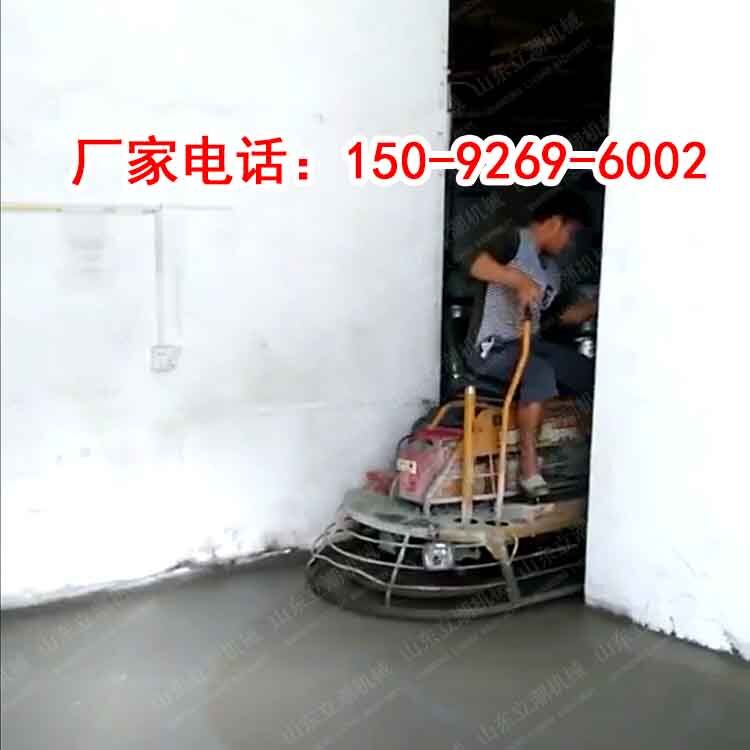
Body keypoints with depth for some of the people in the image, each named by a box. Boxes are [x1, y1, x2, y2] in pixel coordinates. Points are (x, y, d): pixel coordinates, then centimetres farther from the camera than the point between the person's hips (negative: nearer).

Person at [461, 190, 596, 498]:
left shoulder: (552, 266, 18)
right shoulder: (516, 241, -10)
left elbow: (563, 315, 25)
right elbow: (472, 261, -29)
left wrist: (597, 305, 16)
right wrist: (520, 280, -36)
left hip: (530, 341, 9)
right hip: (492, 347, -9)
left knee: (589, 372, -1)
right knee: (540, 373, -36)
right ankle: (529, 469, -31)